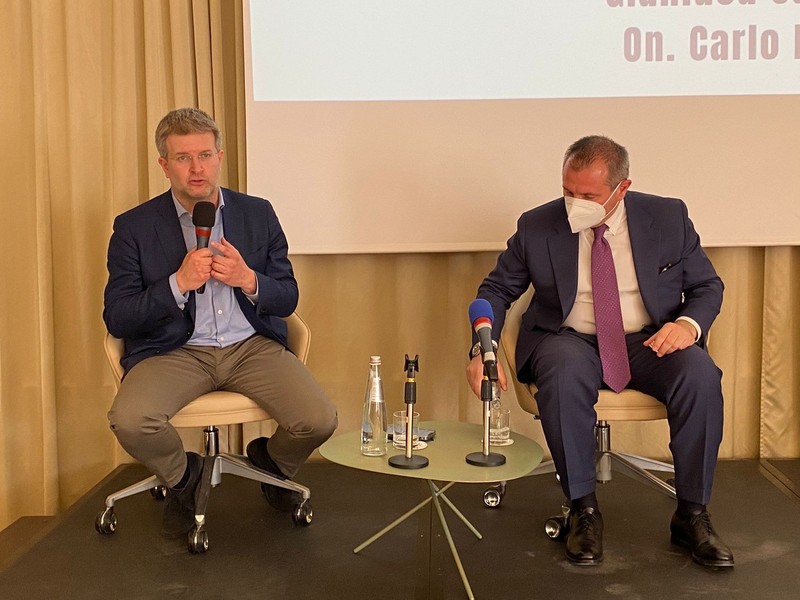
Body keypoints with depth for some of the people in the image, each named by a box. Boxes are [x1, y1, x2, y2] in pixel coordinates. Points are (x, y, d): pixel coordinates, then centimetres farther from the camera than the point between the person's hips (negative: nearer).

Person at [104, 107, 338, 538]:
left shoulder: (258, 214, 8)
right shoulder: (134, 227, 1)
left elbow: (287, 299, 8)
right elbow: (117, 320, -4)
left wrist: (248, 280, -14)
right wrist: (179, 283, -18)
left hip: (251, 345, 2)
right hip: (174, 351, -1)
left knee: (319, 420, -20)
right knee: (129, 421, -30)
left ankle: (271, 460, 20)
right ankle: (182, 476, 8)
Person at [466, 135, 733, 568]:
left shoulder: (669, 218, -1)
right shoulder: (537, 227, -2)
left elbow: (707, 286, 8)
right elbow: (496, 290, 4)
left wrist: (689, 324, -16)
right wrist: (482, 350, -13)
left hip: (650, 342, 1)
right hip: (572, 341, -1)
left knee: (700, 374, -29)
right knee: (563, 375, -36)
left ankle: (691, 515, -14)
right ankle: (583, 510, -19)